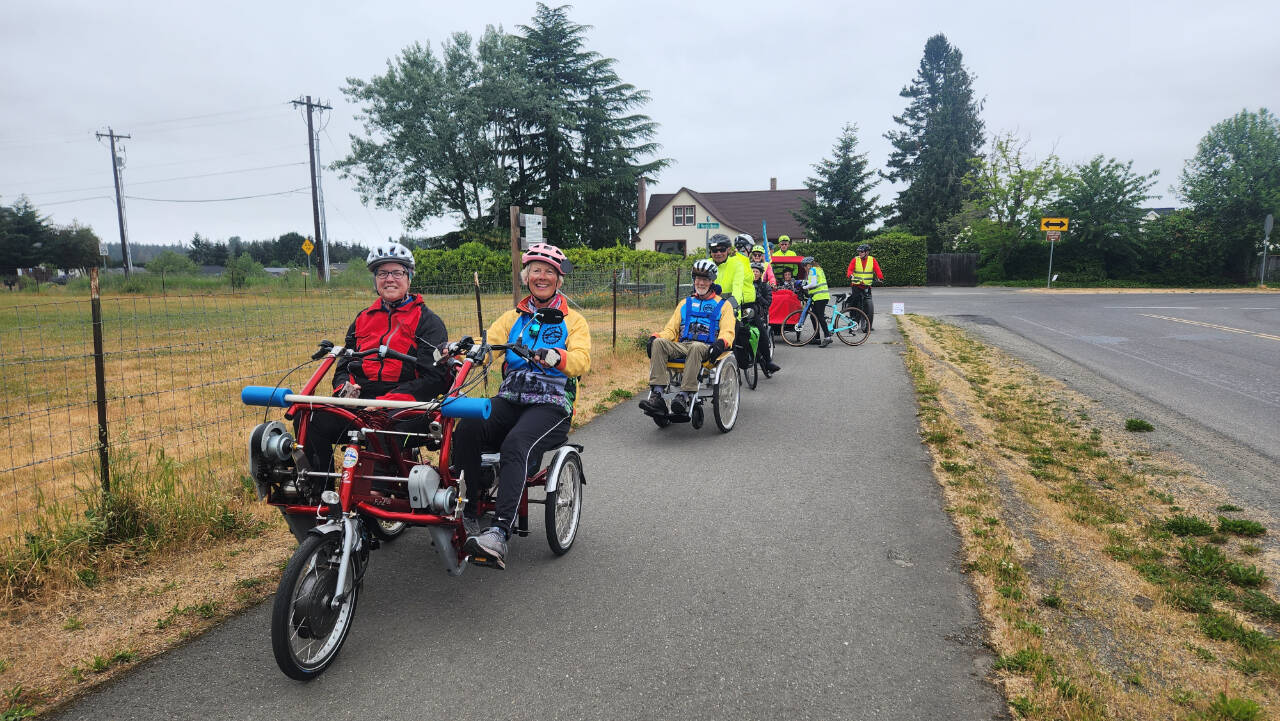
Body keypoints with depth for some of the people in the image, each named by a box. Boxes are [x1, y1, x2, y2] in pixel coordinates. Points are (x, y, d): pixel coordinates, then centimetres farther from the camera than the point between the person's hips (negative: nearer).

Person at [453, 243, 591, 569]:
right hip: (509, 399, 4)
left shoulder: (572, 320, 10)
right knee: (465, 431, -28)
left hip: (551, 404, -3)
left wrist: (554, 356, -32)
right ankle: (467, 517, -18)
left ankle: (499, 534, -42)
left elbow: (582, 360, -9)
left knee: (516, 444, -35)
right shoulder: (513, 317, 21)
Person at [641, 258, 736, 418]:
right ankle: (656, 396, -39)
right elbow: (671, 328, 23)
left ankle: (684, 397, -48)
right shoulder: (685, 303, 30)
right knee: (659, 343, -28)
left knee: (695, 347, -41)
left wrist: (721, 342, -21)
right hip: (682, 346, 4)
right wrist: (655, 337, 0)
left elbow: (728, 331, 4)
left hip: (706, 348, -4)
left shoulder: (723, 304, 19)